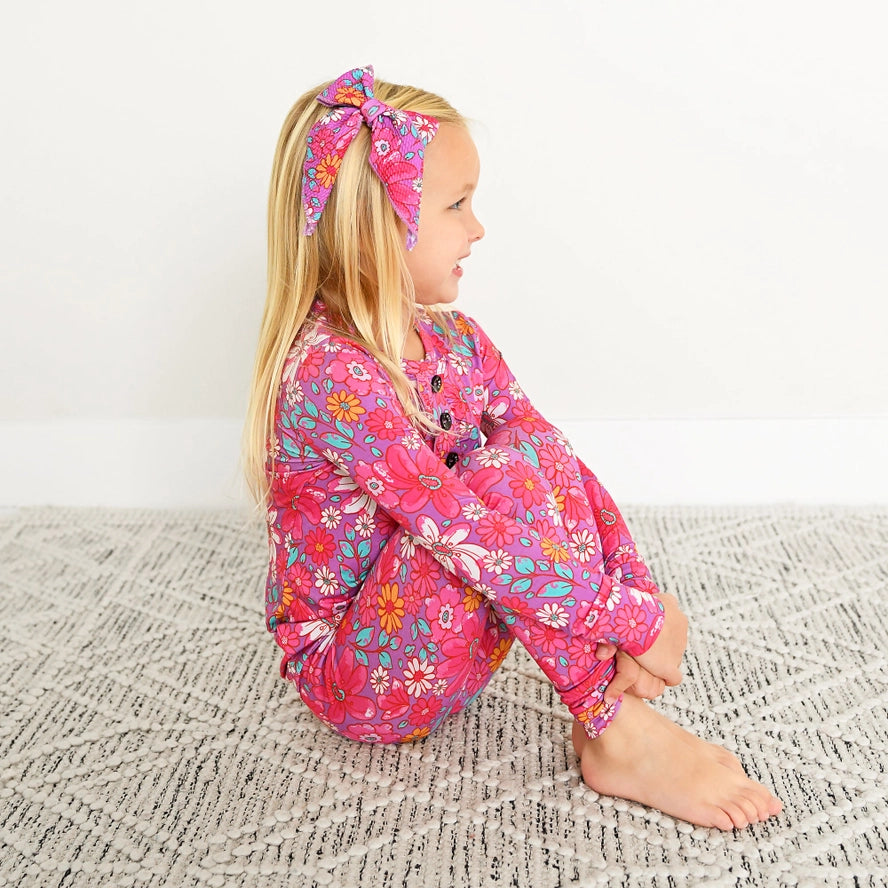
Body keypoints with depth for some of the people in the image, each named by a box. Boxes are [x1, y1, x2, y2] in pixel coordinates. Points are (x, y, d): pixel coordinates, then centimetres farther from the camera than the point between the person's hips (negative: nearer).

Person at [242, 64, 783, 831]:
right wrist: (634, 619, -27)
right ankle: (618, 738, -18)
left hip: (452, 644, 8)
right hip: (355, 681, -7)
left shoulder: (458, 342, 0)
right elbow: (460, 530, -34)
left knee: (543, 455, -12)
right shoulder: (330, 372, -28)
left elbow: (558, 462, -5)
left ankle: (612, 712, -15)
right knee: (504, 472, -28)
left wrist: (642, 597, -17)